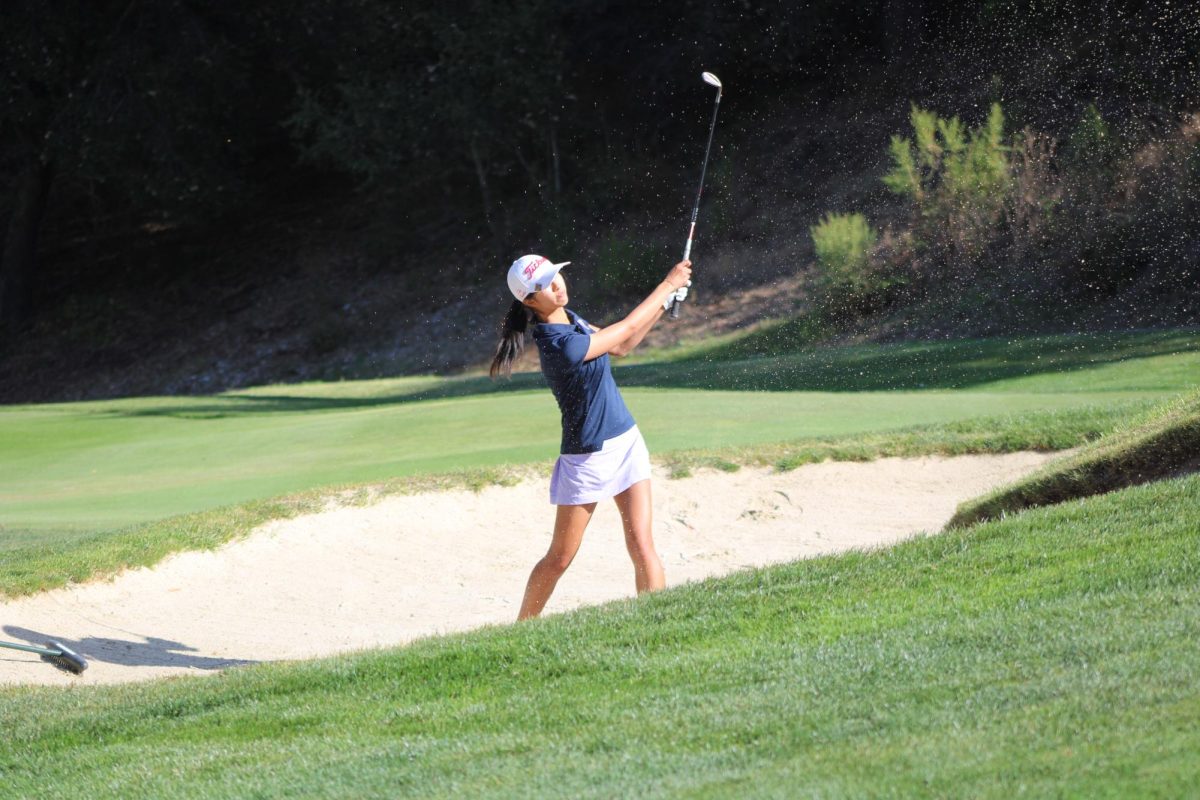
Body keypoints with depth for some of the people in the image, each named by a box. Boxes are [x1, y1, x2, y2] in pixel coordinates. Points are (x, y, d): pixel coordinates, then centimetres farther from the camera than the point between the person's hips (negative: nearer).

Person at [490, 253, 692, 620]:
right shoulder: (560, 346, -25)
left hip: (626, 441, 7)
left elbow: (621, 346, 17)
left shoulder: (570, 319, 3)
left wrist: (663, 304, 6)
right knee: (559, 559, 4)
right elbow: (624, 331, -16)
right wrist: (668, 284, -7)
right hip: (588, 457, -7)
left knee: (641, 545, -3)